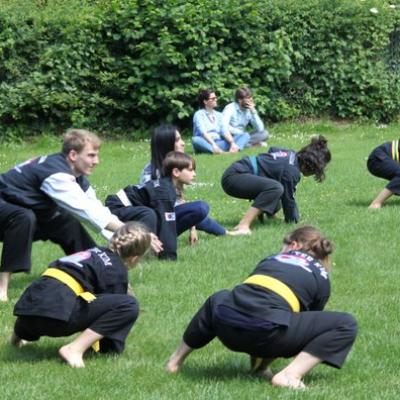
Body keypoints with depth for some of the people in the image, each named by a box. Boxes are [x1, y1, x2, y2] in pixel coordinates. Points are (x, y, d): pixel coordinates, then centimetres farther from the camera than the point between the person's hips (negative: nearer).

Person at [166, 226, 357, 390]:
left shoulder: (272, 259, 30)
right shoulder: (321, 277, 20)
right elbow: (308, 326, 30)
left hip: (226, 328, 5)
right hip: (266, 331, -5)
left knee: (217, 300, 43)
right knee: (346, 325, 5)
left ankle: (177, 359, 50)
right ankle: (291, 375, -12)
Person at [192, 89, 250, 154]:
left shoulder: (218, 115, 18)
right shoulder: (199, 114, 2)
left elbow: (225, 131, 3)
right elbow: (203, 132, -15)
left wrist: (232, 143, -16)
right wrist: (213, 145, -31)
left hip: (219, 143, 5)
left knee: (245, 135, -9)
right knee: (195, 140, -38)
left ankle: (235, 149, -44)